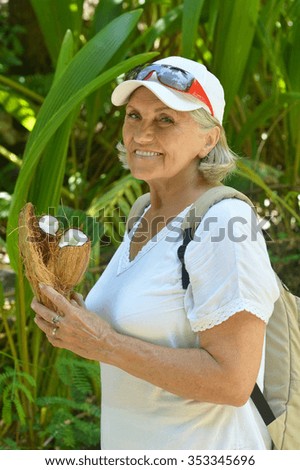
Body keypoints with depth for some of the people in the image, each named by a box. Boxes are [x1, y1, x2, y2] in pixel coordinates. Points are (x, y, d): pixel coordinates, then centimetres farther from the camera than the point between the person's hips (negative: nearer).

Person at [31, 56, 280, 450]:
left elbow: (232, 381, -25)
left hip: (202, 451, -7)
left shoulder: (224, 224, -20)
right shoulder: (145, 218, 4)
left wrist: (105, 344, -22)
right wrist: (74, 329, -4)